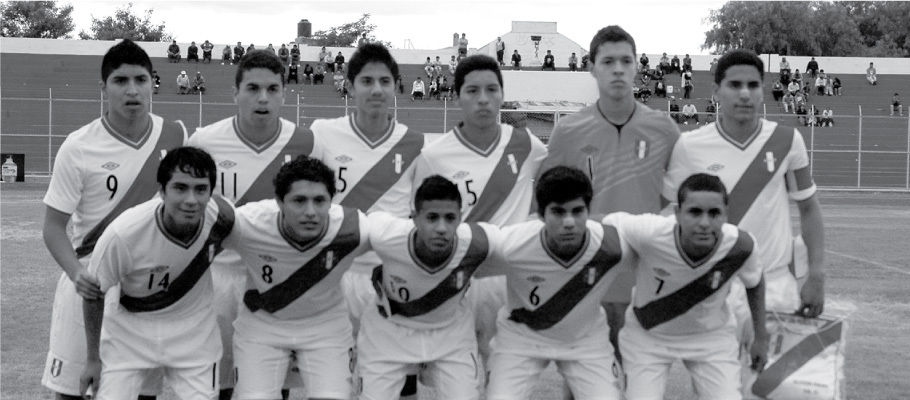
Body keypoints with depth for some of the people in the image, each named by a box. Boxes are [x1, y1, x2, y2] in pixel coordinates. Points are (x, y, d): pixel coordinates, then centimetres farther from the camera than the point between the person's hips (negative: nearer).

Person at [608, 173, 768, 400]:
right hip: (647, 334, -1)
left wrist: (761, 337, 6)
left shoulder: (742, 246, -26)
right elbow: (607, 223, -14)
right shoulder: (649, 233, -35)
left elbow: (755, 284, -3)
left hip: (711, 336, 1)